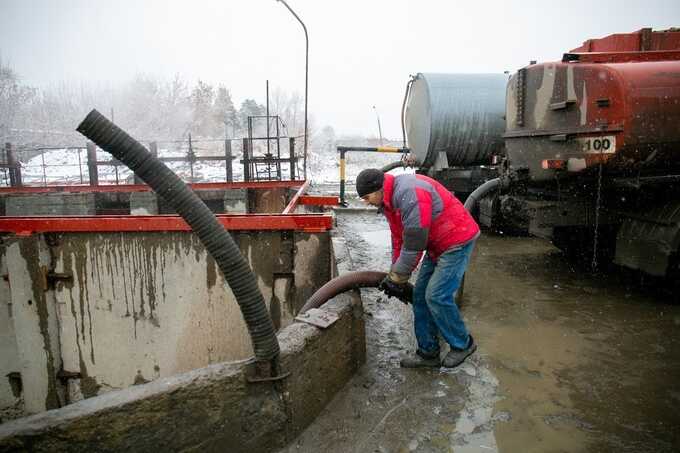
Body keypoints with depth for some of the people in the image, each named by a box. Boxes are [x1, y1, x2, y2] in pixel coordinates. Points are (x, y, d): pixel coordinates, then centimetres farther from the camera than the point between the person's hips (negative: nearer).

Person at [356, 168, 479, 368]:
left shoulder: (409, 193, -27)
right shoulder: (389, 201, 7)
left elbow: (413, 244, -25)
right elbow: (398, 240, 15)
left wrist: (397, 278, -14)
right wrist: (395, 275, 17)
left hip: (457, 241, -10)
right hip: (437, 245, 10)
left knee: (437, 296, -11)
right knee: (420, 296, 7)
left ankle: (462, 344, 12)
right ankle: (428, 352, 18)